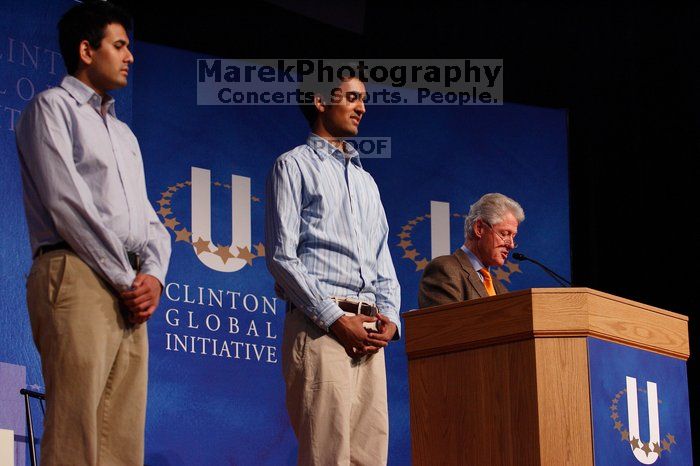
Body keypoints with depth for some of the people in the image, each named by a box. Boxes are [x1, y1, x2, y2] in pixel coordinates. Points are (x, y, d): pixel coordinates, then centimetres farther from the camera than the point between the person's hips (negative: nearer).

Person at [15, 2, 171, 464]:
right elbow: (67, 203, -8)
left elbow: (149, 221, 22)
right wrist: (127, 280, -10)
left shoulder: (124, 134, 29)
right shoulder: (52, 107, 4)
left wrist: (153, 274, 0)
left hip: (130, 293, 8)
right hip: (77, 278, -8)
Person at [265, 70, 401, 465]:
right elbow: (282, 256, -4)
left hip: (368, 330, 6)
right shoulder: (295, 166, 6)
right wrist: (335, 318, -13)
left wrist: (390, 317, 4)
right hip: (320, 327, -6)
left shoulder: (366, 180, 26)